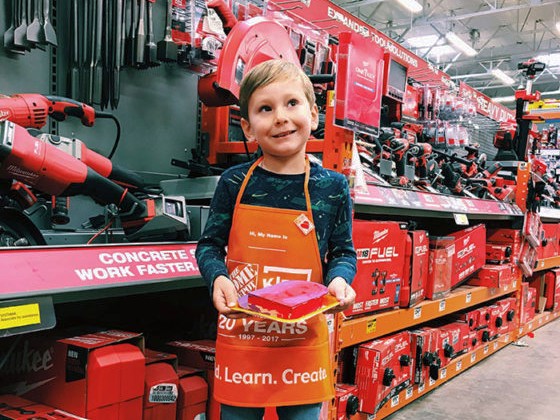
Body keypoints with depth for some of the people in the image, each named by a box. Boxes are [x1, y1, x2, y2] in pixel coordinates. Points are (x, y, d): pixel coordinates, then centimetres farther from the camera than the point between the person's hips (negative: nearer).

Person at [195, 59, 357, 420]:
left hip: (303, 342, 0)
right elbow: (210, 245, 3)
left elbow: (344, 252, 4)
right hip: (240, 336, 0)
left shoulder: (332, 187, -4)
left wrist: (339, 279, -16)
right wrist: (218, 278, -16)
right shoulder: (234, 183, -5)